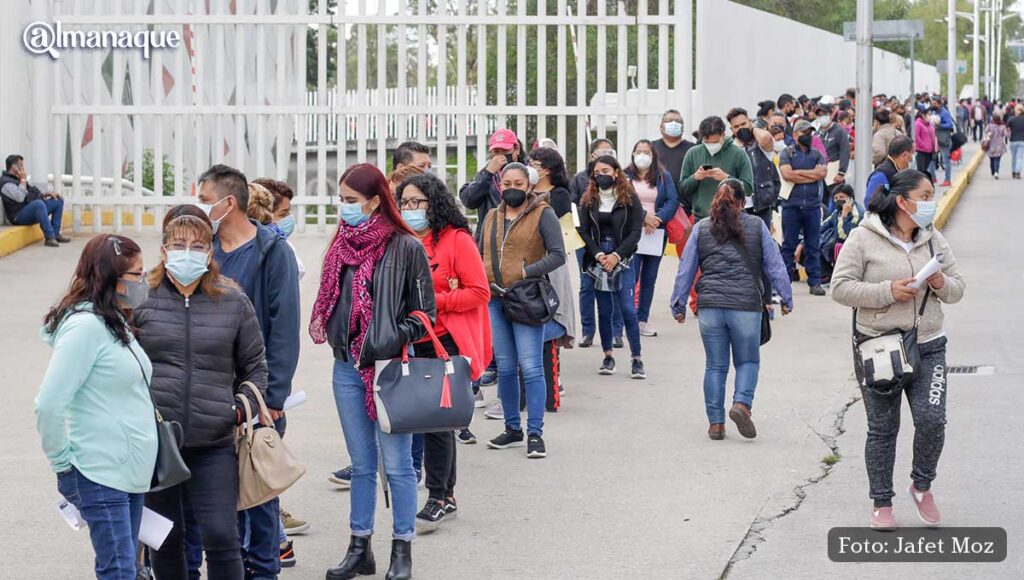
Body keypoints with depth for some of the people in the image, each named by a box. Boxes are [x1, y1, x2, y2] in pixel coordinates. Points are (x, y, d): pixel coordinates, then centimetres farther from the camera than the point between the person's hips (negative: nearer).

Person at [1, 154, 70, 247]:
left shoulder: (17, 179, 23)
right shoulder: (6, 182, -10)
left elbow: (31, 194, 28)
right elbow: (20, 197, -24)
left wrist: (48, 194, 13)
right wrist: (23, 180, -14)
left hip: (34, 209, 10)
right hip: (19, 216, -10)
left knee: (58, 200, 8)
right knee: (39, 203, -38)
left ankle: (56, 233, -4)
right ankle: (49, 237, -40)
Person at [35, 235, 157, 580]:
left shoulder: (116, 323, 14)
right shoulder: (85, 326, -17)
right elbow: (49, 404, -21)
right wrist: (61, 462, -12)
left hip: (130, 472, 9)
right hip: (101, 476, -9)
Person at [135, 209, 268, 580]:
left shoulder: (233, 302, 5)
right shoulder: (141, 298, 0)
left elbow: (255, 364, 14)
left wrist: (243, 407, 1)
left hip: (214, 442, 0)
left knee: (221, 536, -5)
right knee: (166, 538, 11)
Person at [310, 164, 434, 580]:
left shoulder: (405, 247, -7)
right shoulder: (341, 245, 10)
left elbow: (424, 311, -5)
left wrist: (390, 343, -16)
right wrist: (331, 334, 2)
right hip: (347, 367, 6)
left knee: (396, 464, 0)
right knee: (361, 464, 13)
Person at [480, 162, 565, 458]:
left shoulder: (543, 214, -1)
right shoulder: (492, 217, 16)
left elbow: (558, 255, -7)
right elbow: (480, 254, 22)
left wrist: (526, 273, -15)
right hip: (494, 300, 6)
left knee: (531, 367, -8)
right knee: (505, 368, 10)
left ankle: (535, 434, -5)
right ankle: (512, 428, 20)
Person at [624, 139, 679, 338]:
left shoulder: (664, 177, 10)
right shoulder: (625, 176, 4)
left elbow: (673, 201, -1)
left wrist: (658, 218, -16)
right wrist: (644, 216, -19)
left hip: (657, 233, 3)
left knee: (649, 279, 7)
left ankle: (643, 320, 13)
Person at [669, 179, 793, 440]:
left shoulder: (701, 228, 8)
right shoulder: (757, 226, 4)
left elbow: (685, 270, 10)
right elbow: (775, 266, 5)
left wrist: (679, 304, 17)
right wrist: (786, 298, 14)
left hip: (710, 306, 2)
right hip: (746, 305, -2)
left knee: (715, 366, 9)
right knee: (748, 361, 12)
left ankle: (716, 423, 8)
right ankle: (742, 404, -13)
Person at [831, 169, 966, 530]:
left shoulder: (934, 240, 7)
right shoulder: (864, 238, -7)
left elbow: (958, 289, 13)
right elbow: (840, 287, -10)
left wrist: (941, 283, -10)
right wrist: (888, 291, -18)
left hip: (927, 347, 3)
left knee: (931, 419, -12)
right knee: (882, 429, 5)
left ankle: (921, 486, 15)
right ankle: (881, 503, 19)